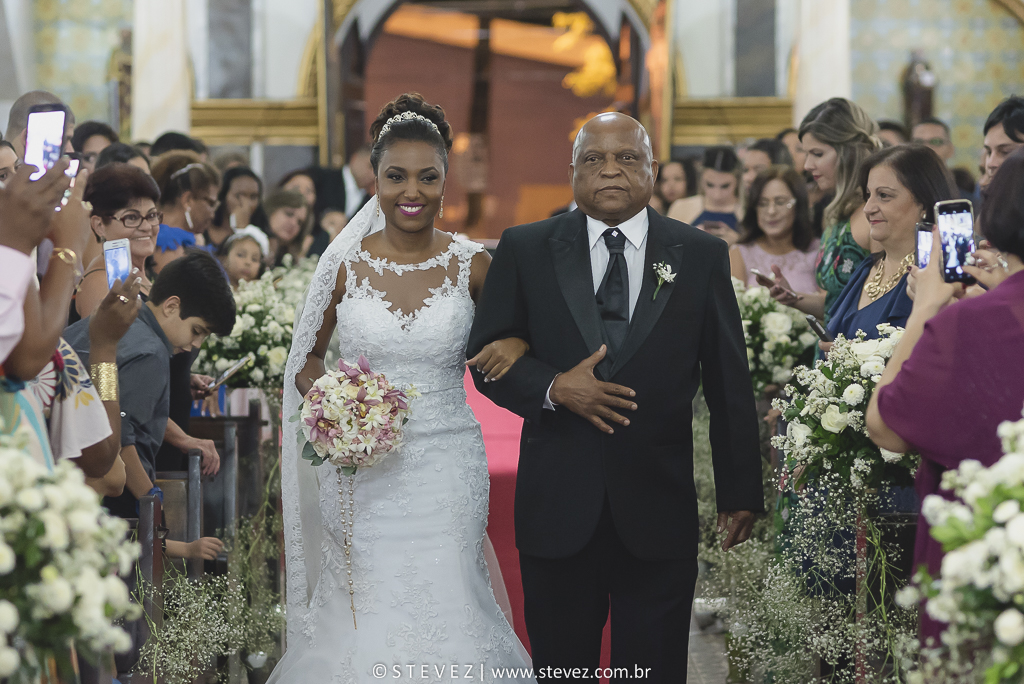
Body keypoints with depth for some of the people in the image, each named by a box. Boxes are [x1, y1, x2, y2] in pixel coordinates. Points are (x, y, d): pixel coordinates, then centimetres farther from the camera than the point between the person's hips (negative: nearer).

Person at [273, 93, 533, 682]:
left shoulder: (471, 265, 1)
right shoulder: (345, 264, 0)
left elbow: (491, 353, 15)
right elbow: (307, 359, 11)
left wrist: (517, 344, -8)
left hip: (448, 472, 0)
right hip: (362, 474, 0)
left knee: (446, 610, -2)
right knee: (363, 618, 0)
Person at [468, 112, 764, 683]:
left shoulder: (702, 256, 5)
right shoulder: (526, 250, 5)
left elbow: (731, 386, 6)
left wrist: (741, 492, 5)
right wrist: (554, 388, -14)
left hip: (660, 512, 0)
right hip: (556, 508, 0)